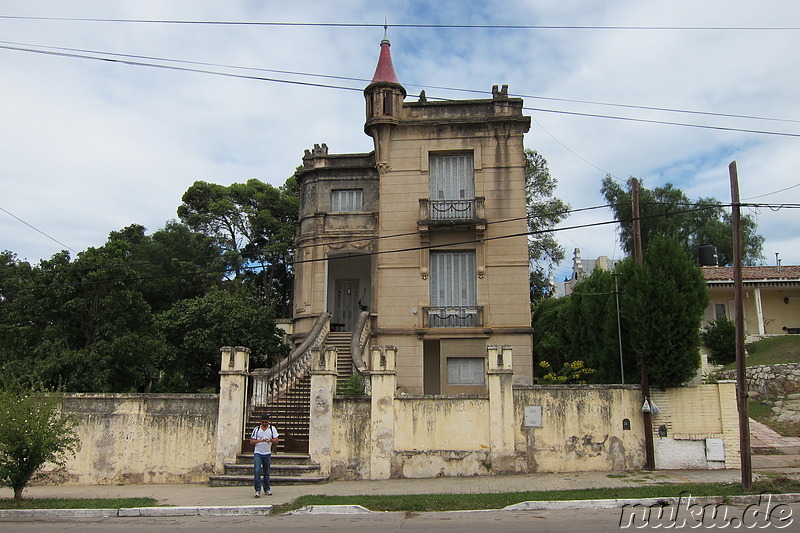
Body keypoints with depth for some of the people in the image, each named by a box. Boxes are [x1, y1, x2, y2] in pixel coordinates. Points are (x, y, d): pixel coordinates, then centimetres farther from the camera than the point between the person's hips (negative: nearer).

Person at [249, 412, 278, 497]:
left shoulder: (272, 429, 3)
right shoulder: (256, 429, 2)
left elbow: (276, 440, 0)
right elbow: (251, 441, 2)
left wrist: (270, 440, -21)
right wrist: (259, 441, -17)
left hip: (267, 454, 1)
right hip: (257, 453, -1)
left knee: (266, 473, 10)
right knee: (257, 472, -13)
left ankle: (267, 489, 22)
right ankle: (258, 490, -10)